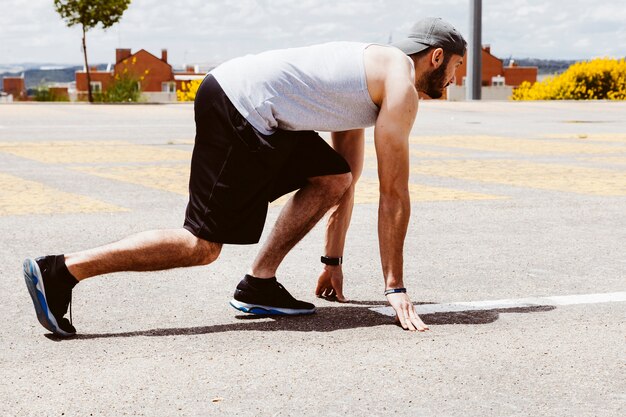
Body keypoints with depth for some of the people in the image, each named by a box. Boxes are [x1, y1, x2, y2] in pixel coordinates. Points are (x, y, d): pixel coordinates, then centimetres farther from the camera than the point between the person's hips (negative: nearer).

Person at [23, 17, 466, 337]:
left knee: (331, 177, 14)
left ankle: (259, 283, 10)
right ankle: (59, 271, -10)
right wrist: (395, 287, 0)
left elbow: (346, 181, 31)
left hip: (250, 112, 10)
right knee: (202, 245, -8)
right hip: (237, 111, -10)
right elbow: (394, 193, -4)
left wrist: (333, 261, 32)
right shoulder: (402, 87, -2)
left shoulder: (373, 71, 27)